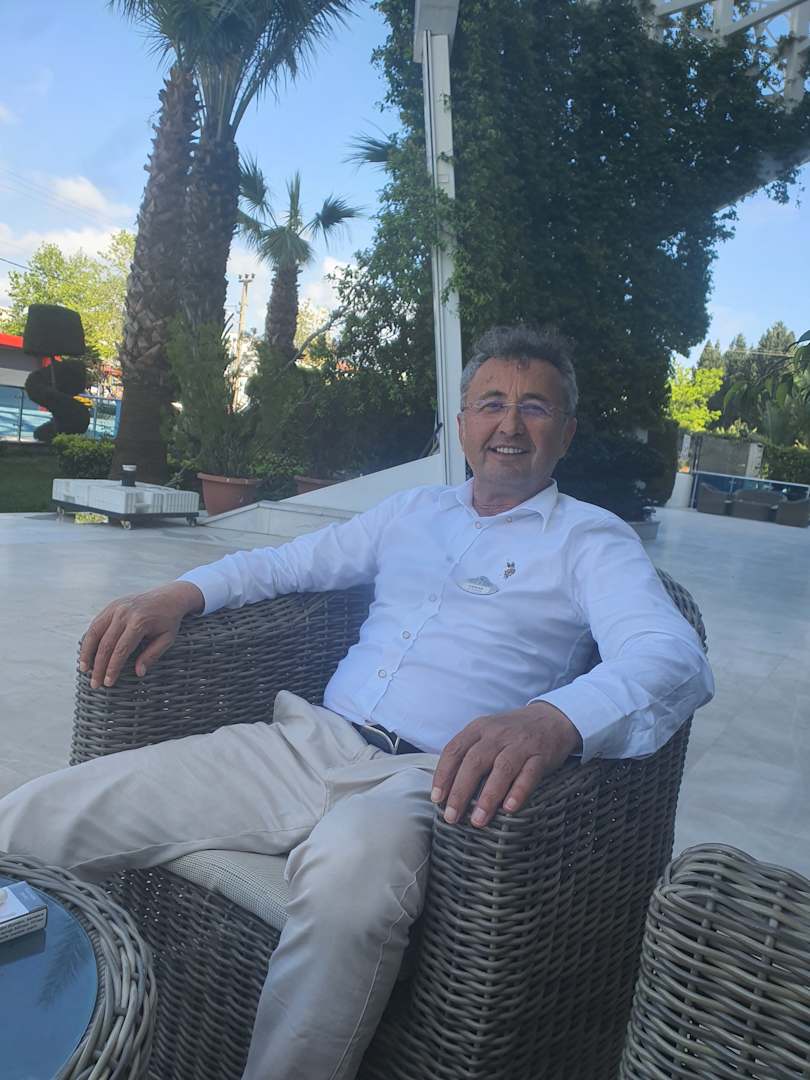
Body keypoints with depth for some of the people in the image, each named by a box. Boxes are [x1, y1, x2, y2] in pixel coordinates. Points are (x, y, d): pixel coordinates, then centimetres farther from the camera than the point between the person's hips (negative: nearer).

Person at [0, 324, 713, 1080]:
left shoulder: (591, 540, 5)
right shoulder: (412, 512, 21)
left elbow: (676, 659, -12)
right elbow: (284, 564, 28)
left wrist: (552, 720, -35)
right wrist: (180, 594, 7)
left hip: (424, 777, -4)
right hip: (308, 740, 5)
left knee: (351, 870, -42)